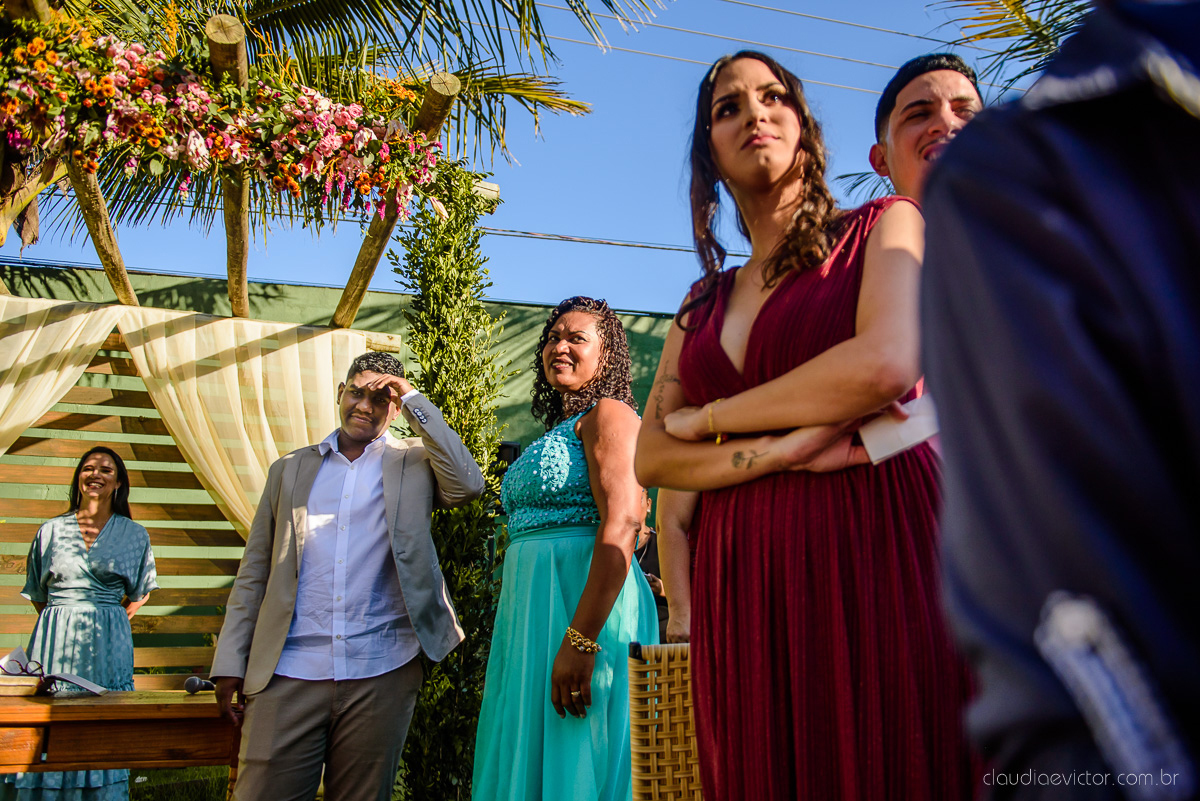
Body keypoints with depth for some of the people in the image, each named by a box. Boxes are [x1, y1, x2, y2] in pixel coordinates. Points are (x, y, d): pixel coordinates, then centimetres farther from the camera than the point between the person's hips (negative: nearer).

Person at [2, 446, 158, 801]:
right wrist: (62, 622, 8)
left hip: (108, 647, -1)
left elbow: (139, 593, 16)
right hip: (55, 642, 1)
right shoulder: (52, 530, 9)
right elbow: (37, 593, 16)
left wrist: (111, 621, 6)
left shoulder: (134, 535, 7)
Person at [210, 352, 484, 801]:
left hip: (381, 674, -1)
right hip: (289, 674, 2)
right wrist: (231, 663, 6)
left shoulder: (415, 463, 10)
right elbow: (253, 574, 14)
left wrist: (415, 402, -6)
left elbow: (468, 485, -11)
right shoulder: (290, 469, 16)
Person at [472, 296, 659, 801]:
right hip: (533, 608, 9)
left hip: (583, 603, -9)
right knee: (529, 760, 12)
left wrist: (580, 641, -27)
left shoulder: (608, 415, -6)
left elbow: (621, 525, -20)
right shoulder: (558, 433, 22)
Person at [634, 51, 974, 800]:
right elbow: (651, 457, 7)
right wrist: (784, 449, -11)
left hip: (873, 547, -3)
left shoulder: (884, 226, 7)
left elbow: (884, 365, -12)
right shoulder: (704, 303, 17)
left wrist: (710, 416, -2)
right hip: (741, 576, 4)